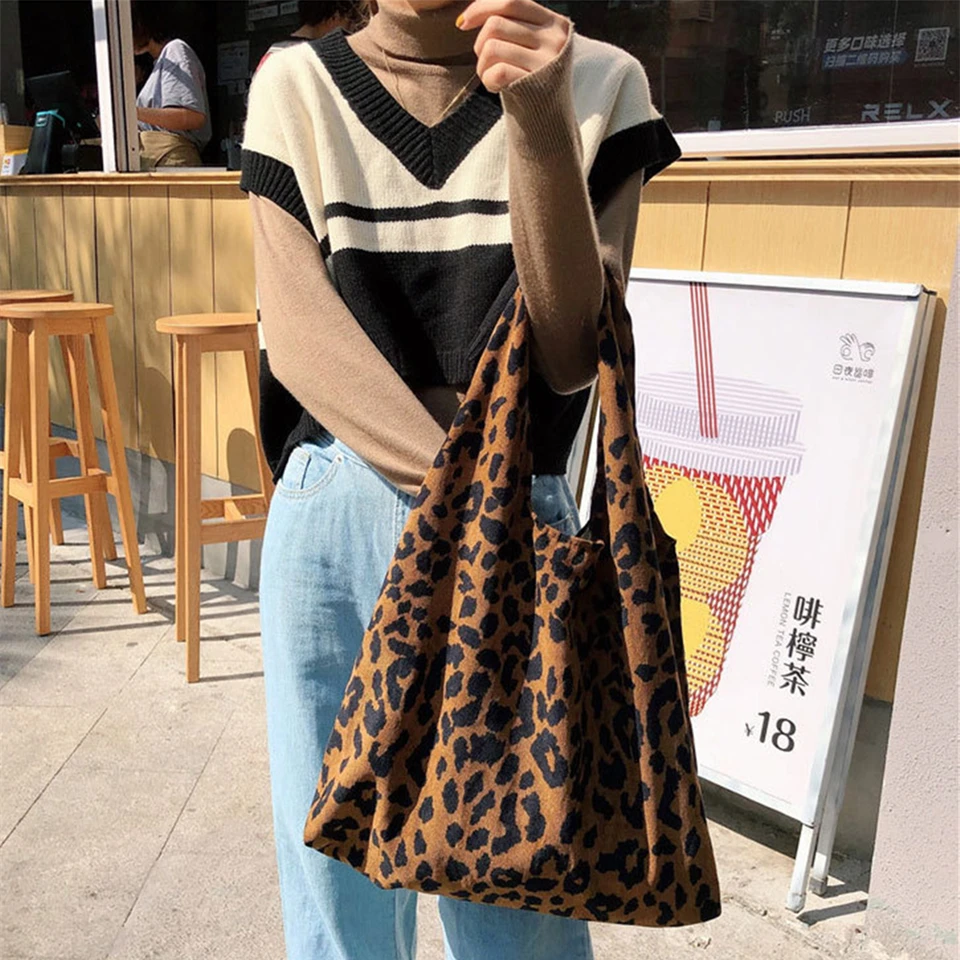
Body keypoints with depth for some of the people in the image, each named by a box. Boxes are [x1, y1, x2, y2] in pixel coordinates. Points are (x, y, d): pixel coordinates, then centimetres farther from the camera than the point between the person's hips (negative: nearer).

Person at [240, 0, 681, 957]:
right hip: (333, 513, 1)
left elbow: (574, 353, -6)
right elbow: (299, 338, -5)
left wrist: (541, 130, -18)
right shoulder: (296, 85, 5)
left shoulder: (599, 86, 3)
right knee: (338, 871, 12)